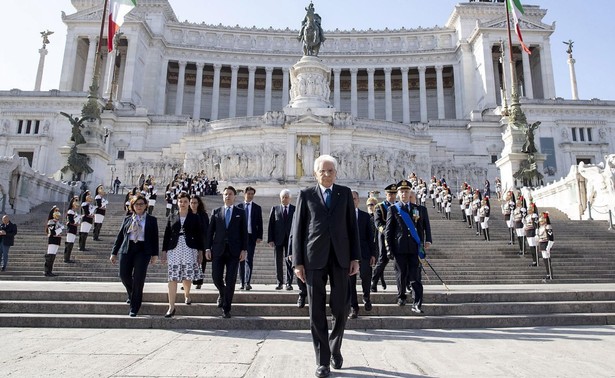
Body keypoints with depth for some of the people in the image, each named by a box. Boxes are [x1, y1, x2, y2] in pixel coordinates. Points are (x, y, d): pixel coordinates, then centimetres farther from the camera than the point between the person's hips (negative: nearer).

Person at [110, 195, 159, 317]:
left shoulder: (151, 220, 6)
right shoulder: (127, 219, 12)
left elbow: (155, 238, 3)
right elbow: (119, 236, 12)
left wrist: (155, 254, -2)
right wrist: (114, 253, 8)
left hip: (143, 251, -3)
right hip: (127, 249, 3)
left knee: (138, 278, -5)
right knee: (124, 275, 0)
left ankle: (134, 307, 5)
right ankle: (132, 295, 33)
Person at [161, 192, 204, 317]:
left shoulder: (195, 218, 5)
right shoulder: (171, 218, 10)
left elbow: (199, 235, 5)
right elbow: (166, 235, 10)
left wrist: (200, 252, 0)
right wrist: (164, 251, 5)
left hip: (189, 250, -1)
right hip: (174, 250, 1)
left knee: (187, 276, 4)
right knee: (173, 278, -4)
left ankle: (186, 295, 35)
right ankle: (171, 307, 0)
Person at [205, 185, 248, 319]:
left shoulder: (240, 212, 8)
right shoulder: (216, 212, 11)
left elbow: (244, 232, 4)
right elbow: (210, 231, 8)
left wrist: (244, 249, -4)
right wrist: (207, 248, -1)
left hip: (234, 251, -1)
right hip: (218, 250, 1)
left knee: (231, 280, -1)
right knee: (216, 277, -1)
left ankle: (226, 309, 10)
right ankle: (222, 293, 33)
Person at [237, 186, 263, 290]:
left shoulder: (257, 208, 7)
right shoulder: (238, 207, 9)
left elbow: (260, 223, 4)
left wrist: (259, 236, -5)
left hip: (251, 236, -2)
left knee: (249, 259, -8)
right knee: (241, 259, 6)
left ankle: (248, 282, -9)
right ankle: (242, 282, 14)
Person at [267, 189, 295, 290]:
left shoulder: (295, 209, 7)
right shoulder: (275, 208, 9)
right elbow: (270, 225, 5)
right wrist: (270, 239, -4)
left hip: (290, 239, -1)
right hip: (278, 239, 1)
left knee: (289, 261, -2)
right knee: (278, 262, 6)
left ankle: (289, 283, 3)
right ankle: (279, 282, 16)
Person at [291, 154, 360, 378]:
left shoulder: (345, 193, 10)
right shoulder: (306, 195, 5)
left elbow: (352, 226, 8)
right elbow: (298, 229, 3)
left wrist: (355, 257, 2)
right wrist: (298, 262, -2)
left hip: (341, 257, 1)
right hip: (314, 258, -1)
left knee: (341, 308, 4)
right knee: (317, 311, 3)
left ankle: (335, 348, 31)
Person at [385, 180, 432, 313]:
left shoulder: (420, 209, 12)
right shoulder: (393, 209, 5)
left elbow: (426, 226, 12)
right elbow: (388, 230, 3)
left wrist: (428, 240, -4)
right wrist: (389, 248, -1)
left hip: (415, 248, 1)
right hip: (400, 248, -1)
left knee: (415, 277, -2)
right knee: (401, 275, 9)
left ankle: (417, 305, 1)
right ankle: (401, 297, 30)